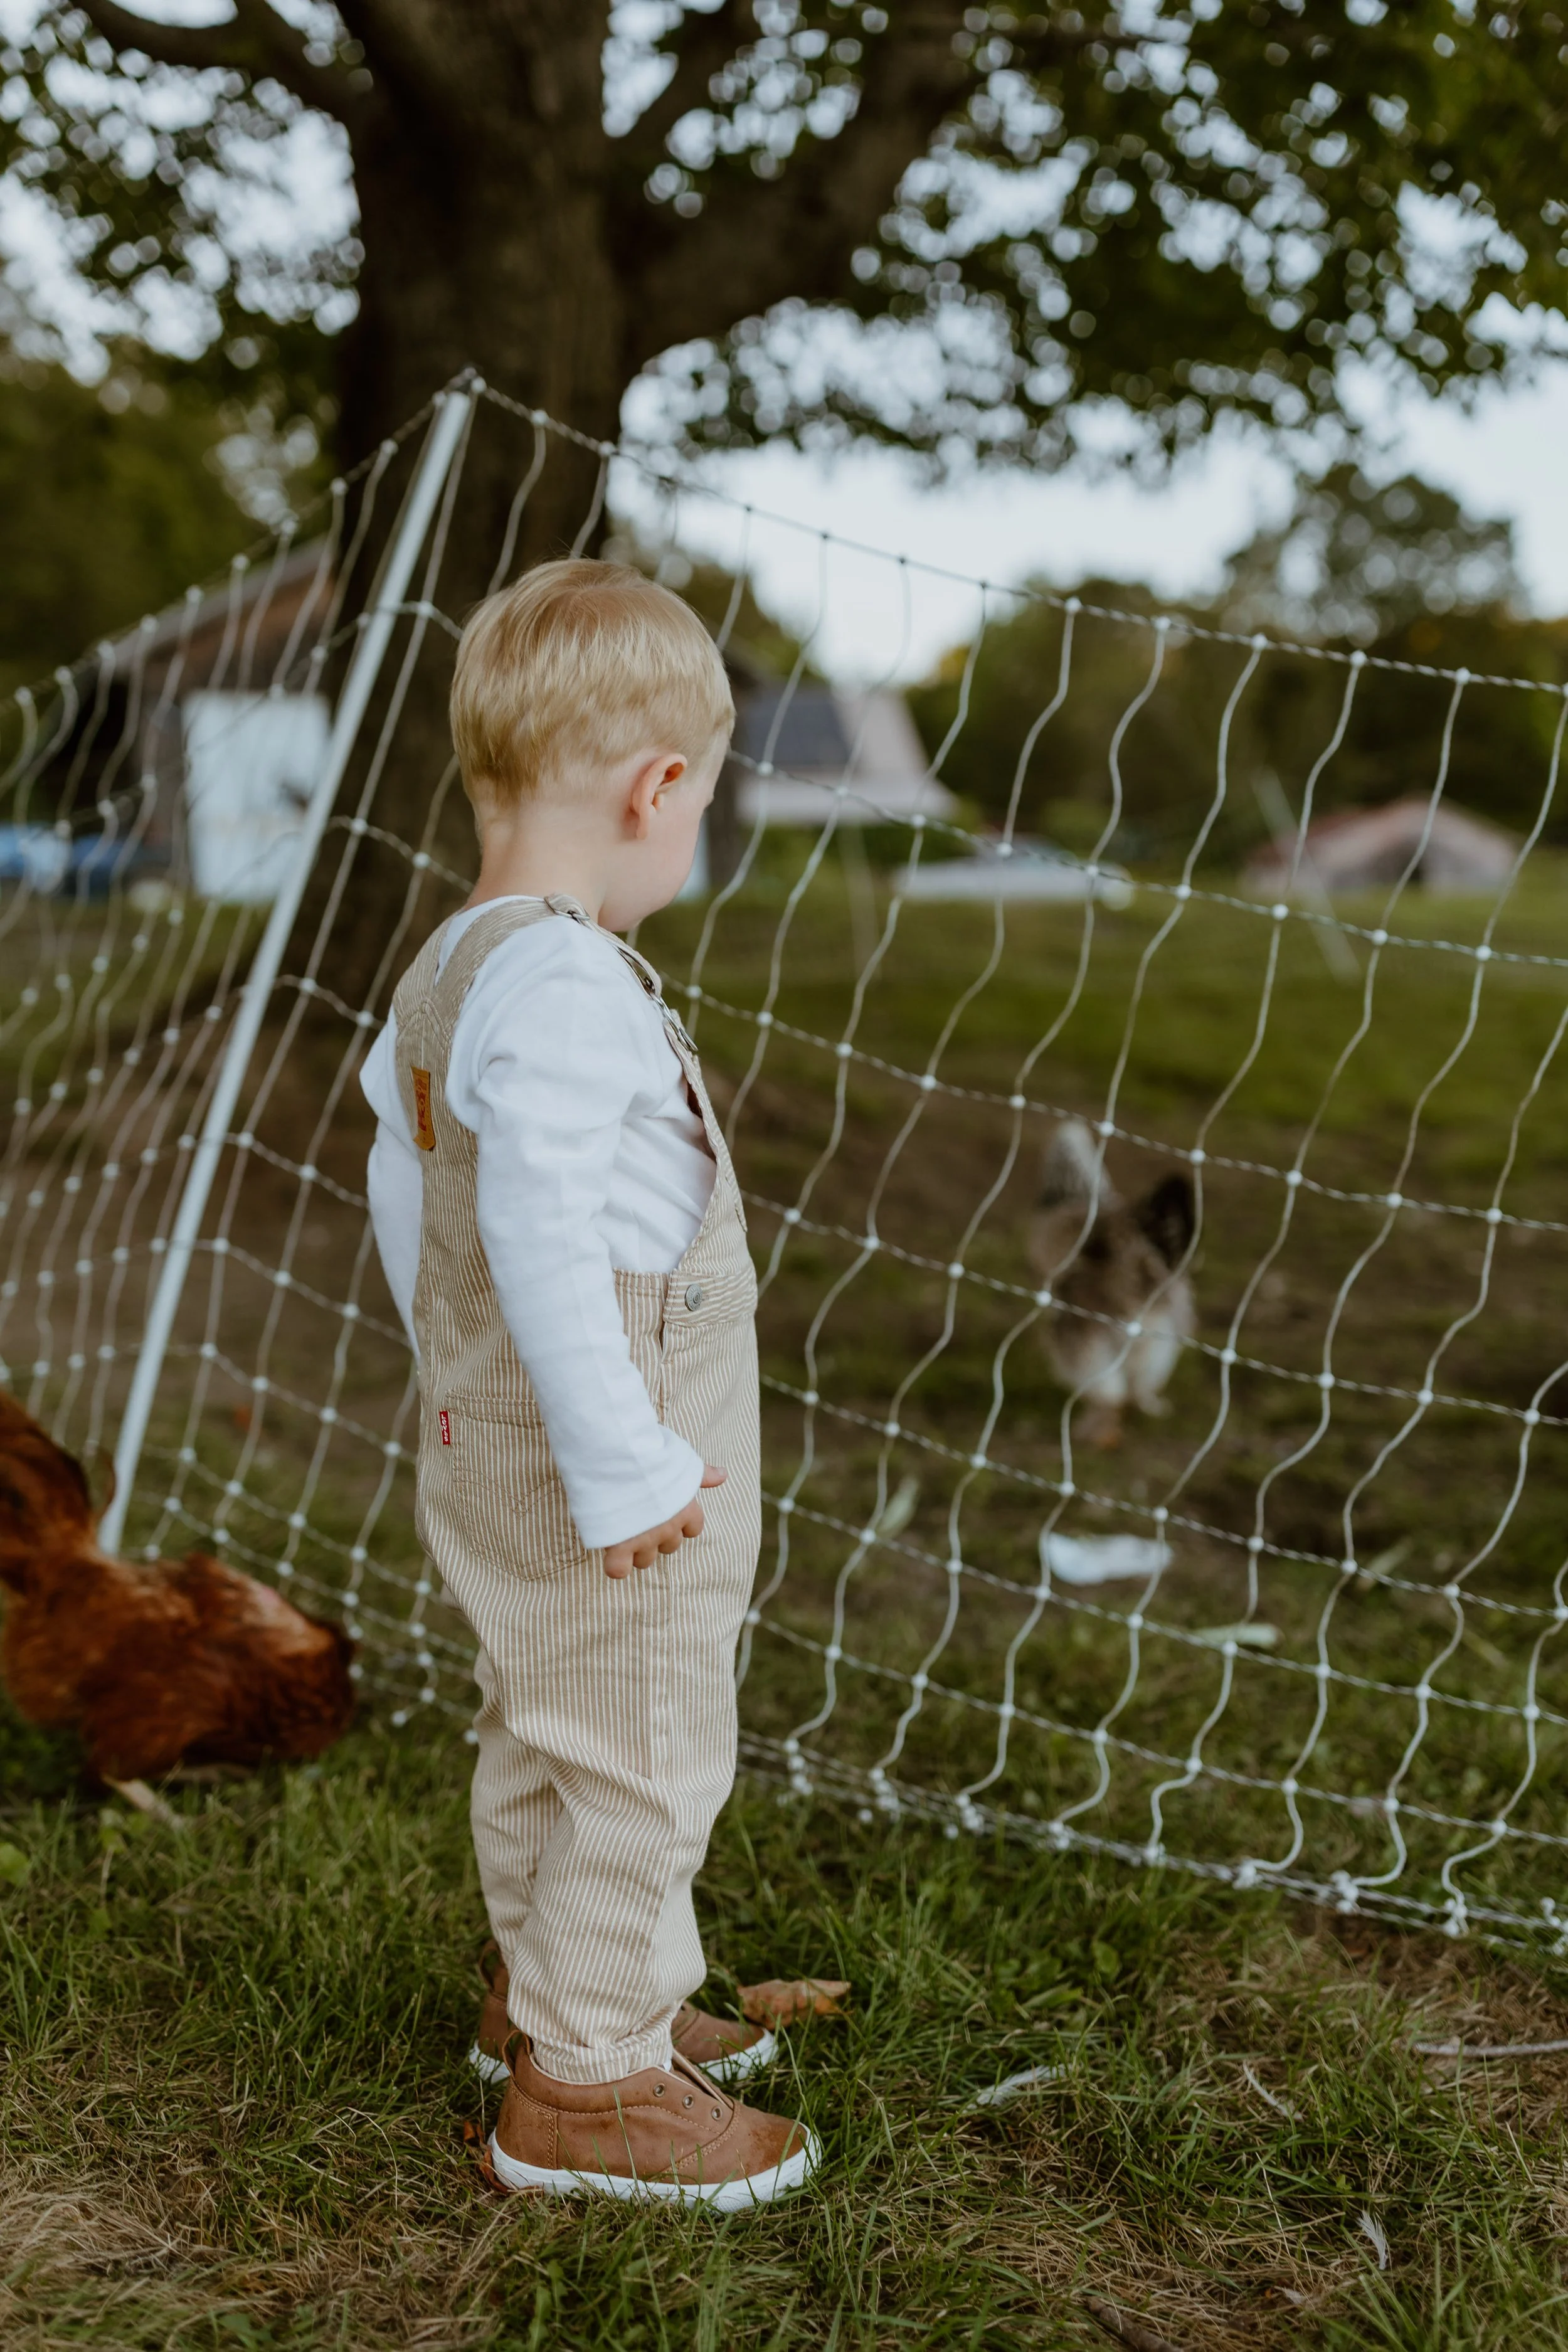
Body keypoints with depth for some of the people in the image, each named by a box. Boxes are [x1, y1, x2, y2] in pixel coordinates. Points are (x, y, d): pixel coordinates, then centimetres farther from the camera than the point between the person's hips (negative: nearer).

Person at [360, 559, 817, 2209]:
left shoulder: (446, 970, 7)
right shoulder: (565, 989, -24)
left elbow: (399, 1178, 17)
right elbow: (538, 1235, -29)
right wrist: (617, 1468, -25)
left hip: (489, 1440, 10)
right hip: (608, 1469, -10)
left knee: (538, 1728, 23)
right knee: (640, 1756, 2)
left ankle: (543, 1992, 41)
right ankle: (588, 2081, 14)